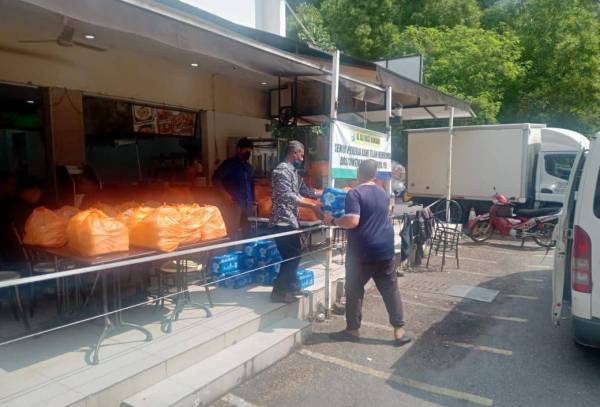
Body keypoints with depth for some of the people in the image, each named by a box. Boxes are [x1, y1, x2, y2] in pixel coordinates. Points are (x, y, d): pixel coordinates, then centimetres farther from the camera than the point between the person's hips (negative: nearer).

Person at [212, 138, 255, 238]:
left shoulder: (249, 167, 18)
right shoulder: (229, 163, 1)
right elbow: (215, 179, -6)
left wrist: (252, 203, 17)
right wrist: (226, 194, -11)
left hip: (248, 205, 6)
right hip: (234, 204, -5)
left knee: (246, 231, 7)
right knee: (233, 231, -9)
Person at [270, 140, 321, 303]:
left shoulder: (293, 171, 15)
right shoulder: (282, 170, -17)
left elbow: (304, 190, 19)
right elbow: (288, 197, -27)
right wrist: (312, 206, -28)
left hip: (291, 221, 10)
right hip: (283, 222, -10)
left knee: (294, 255, 16)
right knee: (291, 257, -4)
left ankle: (291, 287, 28)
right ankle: (278, 291, 7)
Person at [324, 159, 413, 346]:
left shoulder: (354, 193, -12)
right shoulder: (383, 193, 10)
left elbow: (353, 221, -23)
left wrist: (333, 221, -8)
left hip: (361, 252, -5)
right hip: (384, 250, 6)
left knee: (354, 291, 8)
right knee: (391, 290, 11)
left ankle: (352, 330, 19)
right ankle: (399, 331, 16)